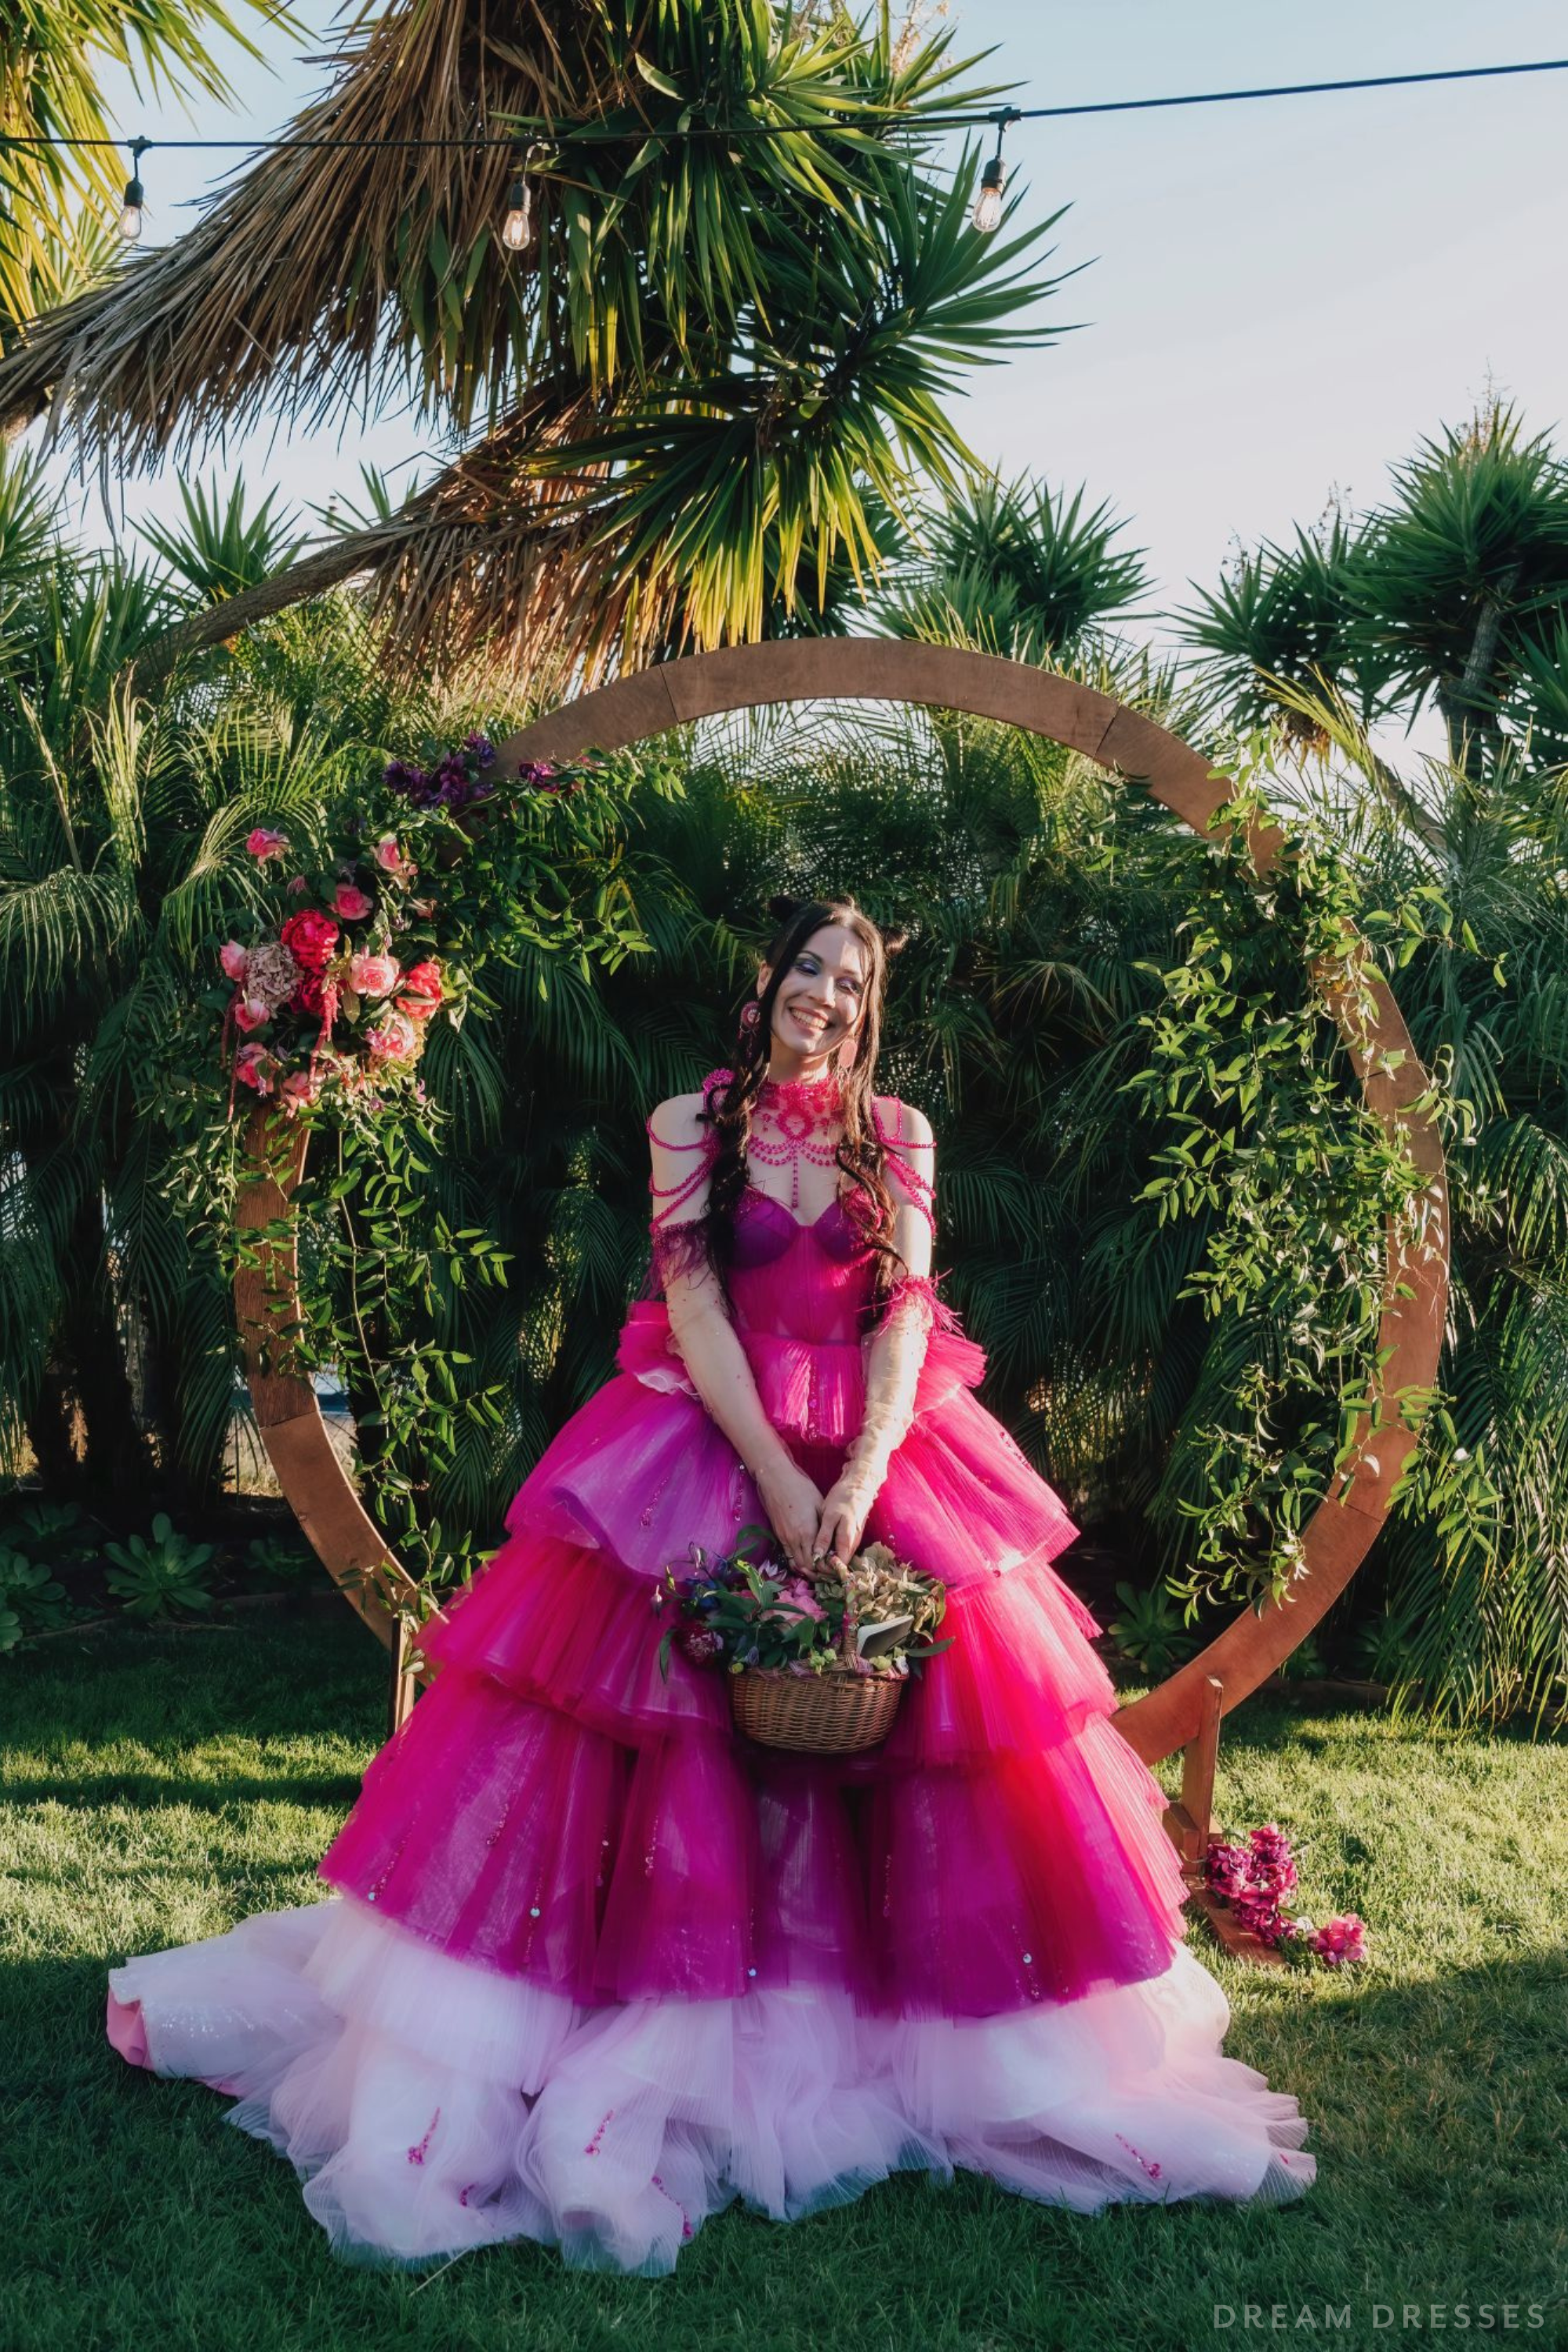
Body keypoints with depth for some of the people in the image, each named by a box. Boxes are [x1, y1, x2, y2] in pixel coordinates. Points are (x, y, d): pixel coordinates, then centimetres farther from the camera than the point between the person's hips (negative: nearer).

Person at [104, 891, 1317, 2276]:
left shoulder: (900, 1135, 5)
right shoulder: (692, 1122, 1)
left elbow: (906, 1312, -3)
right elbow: (693, 1303, -8)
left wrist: (861, 1480, -17)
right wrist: (776, 1482, -18)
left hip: (883, 1452, 2)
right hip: (710, 1445, -1)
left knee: (955, 1697, 0)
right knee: (676, 1714, -5)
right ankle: (666, 2033, 7)